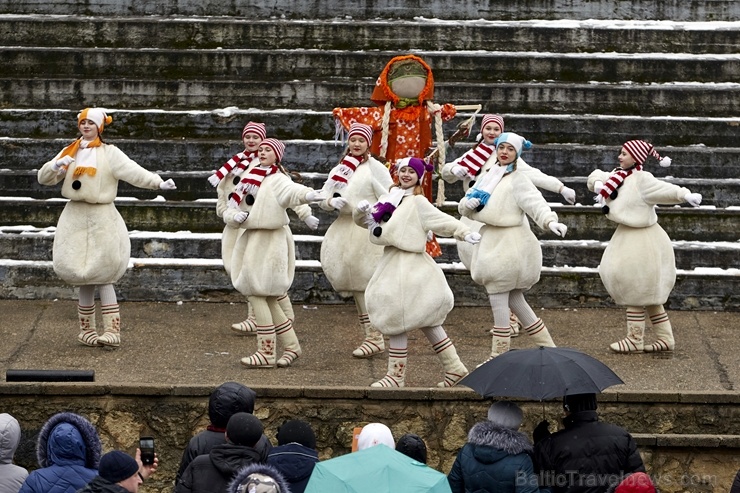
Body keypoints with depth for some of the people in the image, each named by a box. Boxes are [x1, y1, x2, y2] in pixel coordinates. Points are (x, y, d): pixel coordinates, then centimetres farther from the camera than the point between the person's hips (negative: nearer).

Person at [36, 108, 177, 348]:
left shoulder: (109, 153, -2)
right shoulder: (70, 152, 11)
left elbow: (133, 171, -15)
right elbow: (44, 178, 8)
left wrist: (158, 183, -30)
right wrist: (56, 166, -14)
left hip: (101, 219, -4)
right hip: (75, 218, 4)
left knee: (102, 276, -7)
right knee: (83, 276, 5)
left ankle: (112, 330, -5)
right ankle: (87, 329, 14)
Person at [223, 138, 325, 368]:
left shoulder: (276, 180, -8)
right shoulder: (250, 180, 13)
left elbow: (290, 190, -32)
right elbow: (228, 212, 14)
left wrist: (307, 194, -54)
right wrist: (236, 216, -10)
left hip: (271, 242, -8)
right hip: (252, 239, 8)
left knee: (257, 295, -10)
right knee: (267, 300, 12)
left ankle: (266, 352, -6)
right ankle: (291, 345, 22)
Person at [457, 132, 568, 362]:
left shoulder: (517, 180, -9)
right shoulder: (487, 175, 13)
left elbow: (535, 202, -24)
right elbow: (464, 207, 14)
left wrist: (550, 221, -42)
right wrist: (468, 203, -9)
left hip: (510, 242, -8)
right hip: (491, 240, 8)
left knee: (499, 300, -4)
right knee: (514, 300, 14)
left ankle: (499, 355, 5)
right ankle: (548, 347, 23)